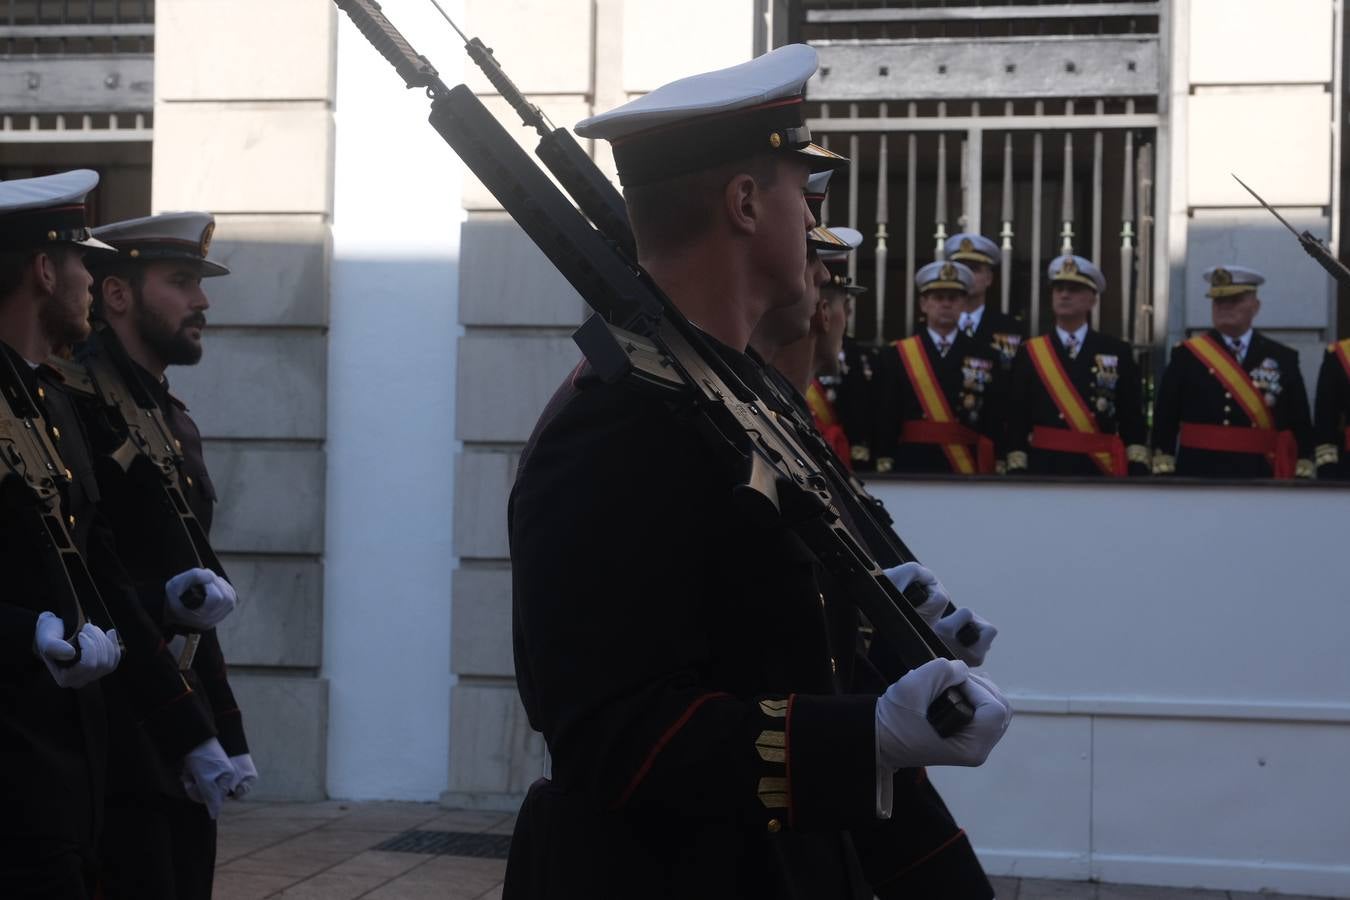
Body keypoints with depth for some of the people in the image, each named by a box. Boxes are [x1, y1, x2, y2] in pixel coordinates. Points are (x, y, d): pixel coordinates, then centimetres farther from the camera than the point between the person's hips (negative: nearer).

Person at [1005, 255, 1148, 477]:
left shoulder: (1117, 352, 7)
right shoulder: (1030, 353, 7)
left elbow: (1133, 420, 4)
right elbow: (1017, 422, 4)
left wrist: (1138, 471, -6)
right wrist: (1016, 471, -5)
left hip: (1100, 472, 0)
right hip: (1044, 470, 0)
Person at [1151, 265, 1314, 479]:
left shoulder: (1282, 359, 6)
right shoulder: (1186, 356, 3)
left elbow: (1301, 427, 5)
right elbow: (1165, 422, 1)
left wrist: (1303, 476, -2)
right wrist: (1163, 473, -5)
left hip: (1260, 479, 1)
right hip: (1198, 476, -1)